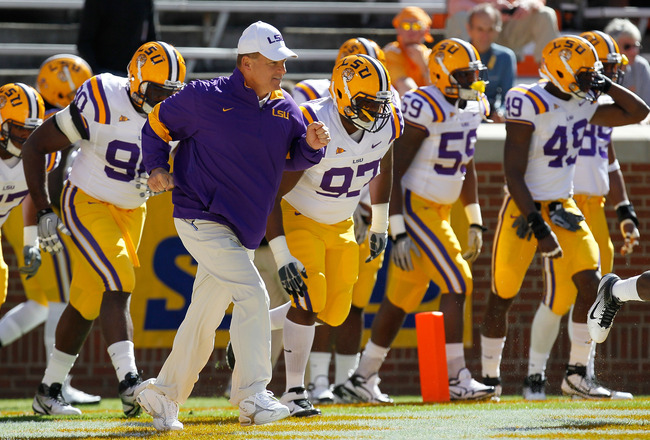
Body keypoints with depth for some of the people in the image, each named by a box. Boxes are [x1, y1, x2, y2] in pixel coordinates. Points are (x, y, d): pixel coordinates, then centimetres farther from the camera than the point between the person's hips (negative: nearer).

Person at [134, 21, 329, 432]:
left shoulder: (284, 108, 6)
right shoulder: (206, 99, -11)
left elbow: (293, 156, 13)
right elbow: (157, 125, 3)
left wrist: (311, 145, -8)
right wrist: (157, 169, -8)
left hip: (242, 228, 7)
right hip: (201, 219, -7)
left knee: (203, 320, 13)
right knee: (252, 294, -21)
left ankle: (164, 395, 27)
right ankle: (252, 397, -22)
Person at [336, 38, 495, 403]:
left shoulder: (472, 107, 8)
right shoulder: (424, 110, -19)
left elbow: (467, 167, 21)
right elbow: (394, 171, -18)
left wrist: (475, 222, 19)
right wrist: (398, 232, -21)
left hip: (438, 210, 9)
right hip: (414, 206, -9)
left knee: (403, 298, 11)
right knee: (457, 285, -13)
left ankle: (363, 379, 18)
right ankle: (457, 378, -9)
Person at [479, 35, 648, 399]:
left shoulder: (583, 103, 3)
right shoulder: (528, 105, -18)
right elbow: (514, 173, -19)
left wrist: (604, 84, -2)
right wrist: (538, 226, -23)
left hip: (563, 206, 6)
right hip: (525, 208, -6)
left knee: (591, 286, -8)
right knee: (503, 297, 1)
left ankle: (578, 373, 2)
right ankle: (490, 376, 18)